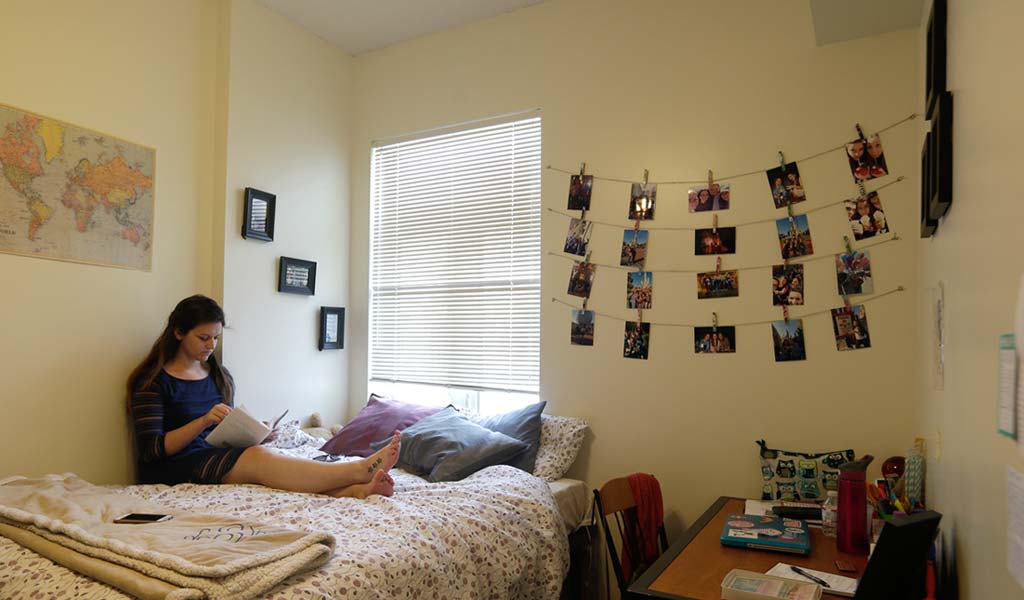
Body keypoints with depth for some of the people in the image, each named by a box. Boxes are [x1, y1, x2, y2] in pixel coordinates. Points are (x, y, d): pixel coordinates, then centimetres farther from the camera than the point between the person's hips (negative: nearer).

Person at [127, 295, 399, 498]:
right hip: (172, 469, -5)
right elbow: (150, 449, -12)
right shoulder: (153, 381, -3)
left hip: (217, 459, 5)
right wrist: (204, 421, -25)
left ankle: (355, 490, -51)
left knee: (258, 457, -29)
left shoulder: (220, 376, 14)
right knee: (258, 458, -31)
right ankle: (360, 470, -42)